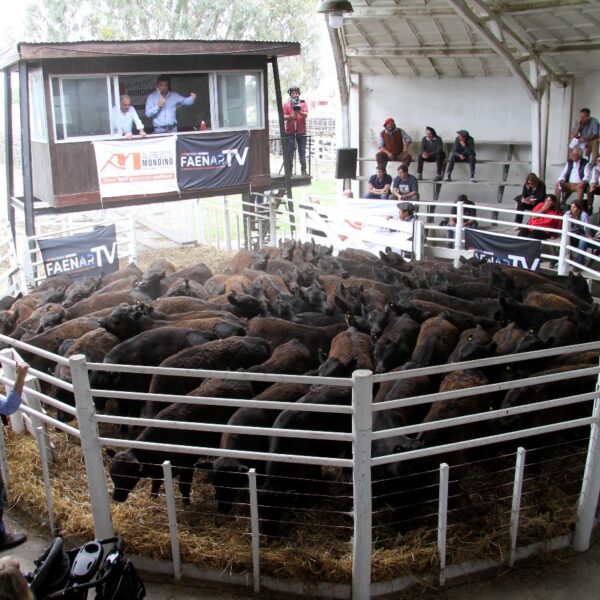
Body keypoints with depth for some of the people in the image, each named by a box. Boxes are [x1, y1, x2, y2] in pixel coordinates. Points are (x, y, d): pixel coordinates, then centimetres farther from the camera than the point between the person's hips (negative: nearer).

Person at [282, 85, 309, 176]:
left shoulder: (303, 103, 8)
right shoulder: (286, 104, 6)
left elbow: (306, 115, -5)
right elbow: (284, 117, -1)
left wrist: (300, 112, -25)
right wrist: (290, 116, -21)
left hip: (301, 131, 1)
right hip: (290, 131, -1)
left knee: (302, 151, 3)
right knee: (289, 152, -1)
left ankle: (303, 170, 7)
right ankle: (288, 171, 3)